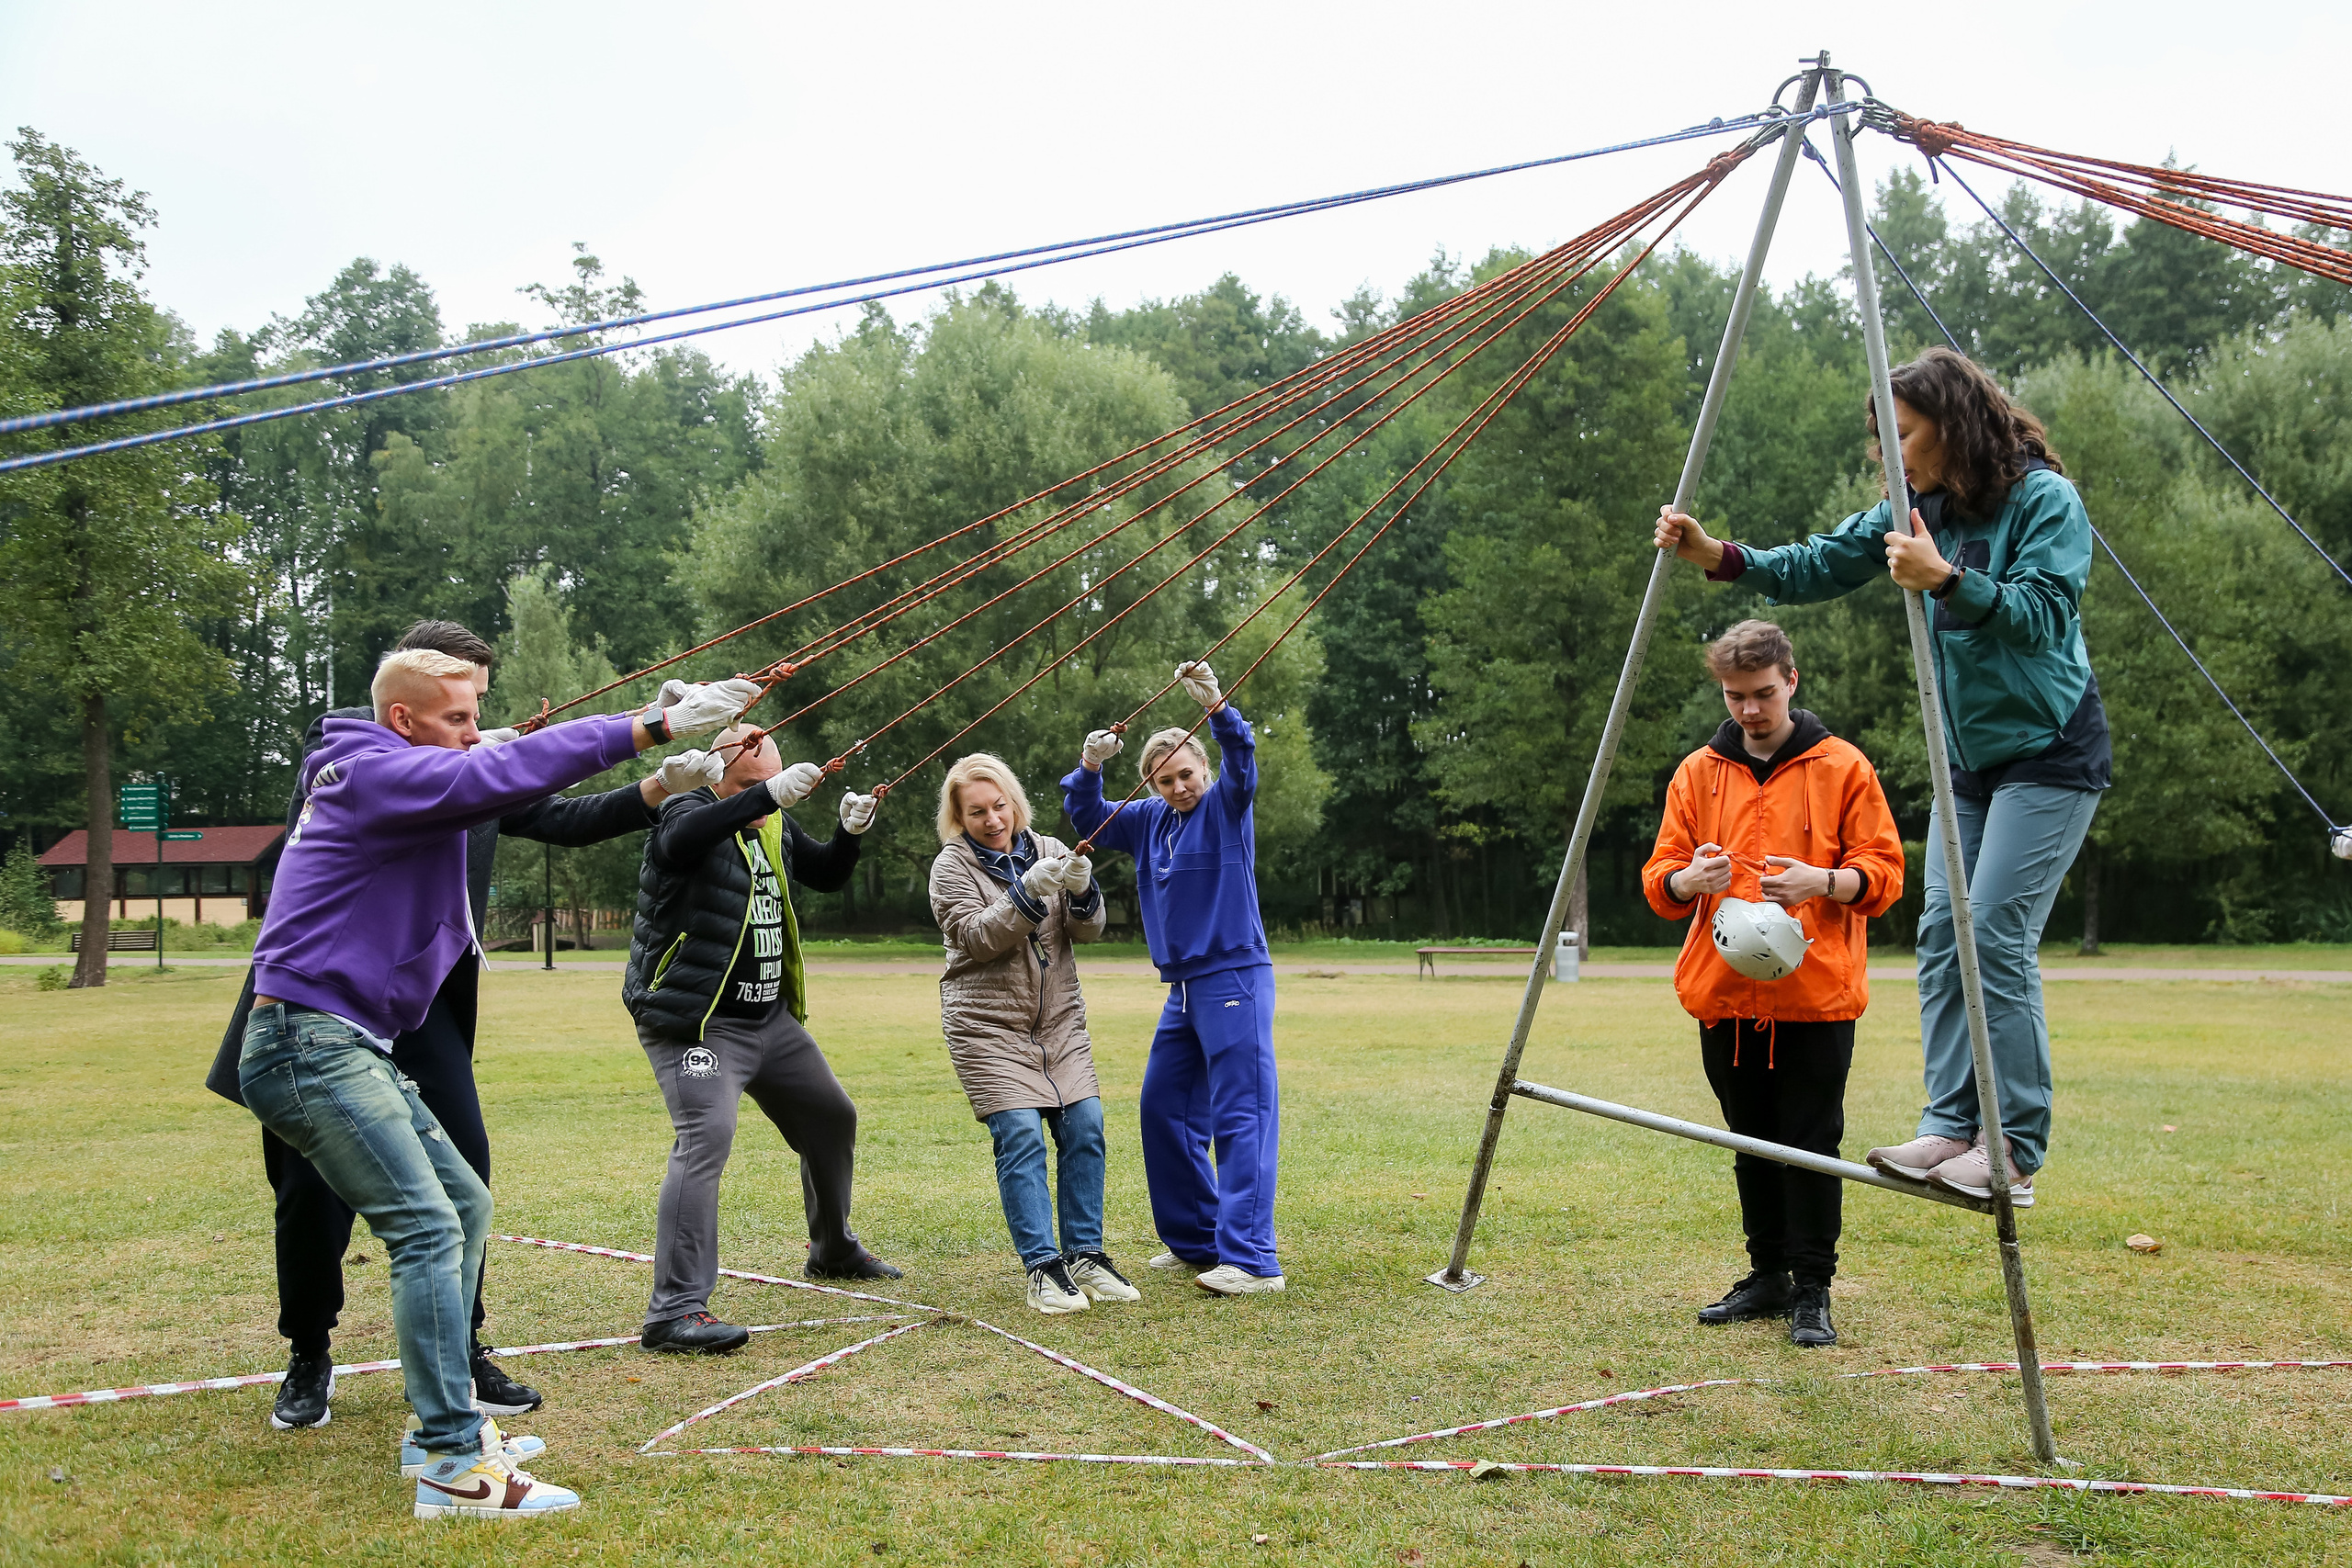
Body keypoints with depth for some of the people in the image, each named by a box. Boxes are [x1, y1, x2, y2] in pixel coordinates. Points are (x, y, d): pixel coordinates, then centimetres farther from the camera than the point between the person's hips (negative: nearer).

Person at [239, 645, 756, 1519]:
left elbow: (494, 785, 20)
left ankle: (444, 1423, 18)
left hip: (351, 1047, 11)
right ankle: (454, 1469, -17)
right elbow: (503, 776, -24)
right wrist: (655, 726, -26)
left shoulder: (365, 779, 19)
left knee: (465, 1205, 13)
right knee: (428, 1228, -17)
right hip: (312, 1044, -11)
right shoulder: (379, 773, -12)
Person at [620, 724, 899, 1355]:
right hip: (697, 1023, -9)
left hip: (771, 1019, 9)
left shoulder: (774, 825, 10)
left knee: (832, 1117, 20)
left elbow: (825, 874, 19)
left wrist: (850, 832, -2)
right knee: (706, 1138, -24)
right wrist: (769, 793, -48)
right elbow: (686, 836, -37)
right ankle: (674, 1310, -25)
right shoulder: (688, 812, -13)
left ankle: (833, 1250, 42)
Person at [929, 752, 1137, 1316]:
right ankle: (1043, 1266, -5)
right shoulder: (952, 866, -4)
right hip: (989, 1024, -4)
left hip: (1060, 1020, 4)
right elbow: (976, 937, -17)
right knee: (1020, 1137, -11)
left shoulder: (1047, 850, 7)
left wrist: (1082, 891, -21)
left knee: (1084, 1127, -3)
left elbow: (1087, 931, 0)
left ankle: (1084, 1255, 8)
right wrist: (1028, 892, -29)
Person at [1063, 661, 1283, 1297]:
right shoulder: (1148, 819, 12)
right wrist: (1089, 767, -6)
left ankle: (1251, 1257, -13)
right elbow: (1088, 821, 14)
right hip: (1183, 987, 8)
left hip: (1235, 978, -8)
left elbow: (1242, 759, -22)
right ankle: (1195, 1240, 24)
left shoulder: (1225, 806, -5)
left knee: (1241, 1113, -11)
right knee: (1165, 1109, 12)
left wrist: (1216, 706, -41)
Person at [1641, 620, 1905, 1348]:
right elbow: (1658, 881, 8)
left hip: (1817, 995, -3)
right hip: (1724, 995, 4)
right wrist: (1690, 879, -16)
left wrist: (1822, 881, -20)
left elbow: (1884, 873, 0)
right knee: (1752, 1144, 12)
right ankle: (1768, 1275, 24)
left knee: (1811, 1144, -4)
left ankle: (1812, 1289, 6)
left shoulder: (1843, 768, 2)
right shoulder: (1698, 772, 10)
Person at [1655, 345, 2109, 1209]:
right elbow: (1822, 566, 5)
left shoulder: (2044, 498, -12)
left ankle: (2015, 1153, -7)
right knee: (1942, 933, -1)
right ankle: (1950, 1128, 2)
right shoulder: (1922, 509, 8)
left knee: (1997, 938, -13)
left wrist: (1948, 578, -34)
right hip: (1970, 757, 7)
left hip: (2048, 754, -7)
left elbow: (2041, 615, -21)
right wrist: (1720, 557, -8)